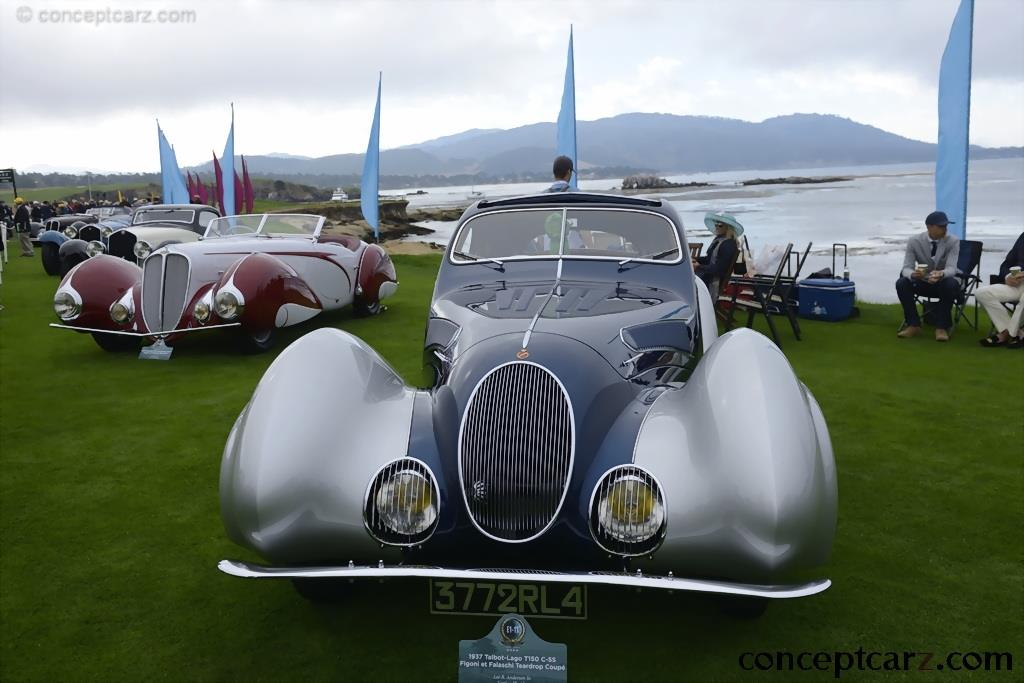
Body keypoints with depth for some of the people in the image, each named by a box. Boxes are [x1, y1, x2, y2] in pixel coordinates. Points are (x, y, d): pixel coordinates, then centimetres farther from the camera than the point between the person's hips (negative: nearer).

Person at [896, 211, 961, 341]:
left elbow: (951, 269, -26)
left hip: (944, 282, -2)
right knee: (901, 283, -27)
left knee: (951, 284, -36)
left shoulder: (953, 241, -15)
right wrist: (912, 274, -43)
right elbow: (906, 268, -17)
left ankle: (942, 326, -22)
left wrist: (941, 274, -51)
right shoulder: (914, 241, -11)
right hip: (922, 282, 2)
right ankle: (913, 324, -13)